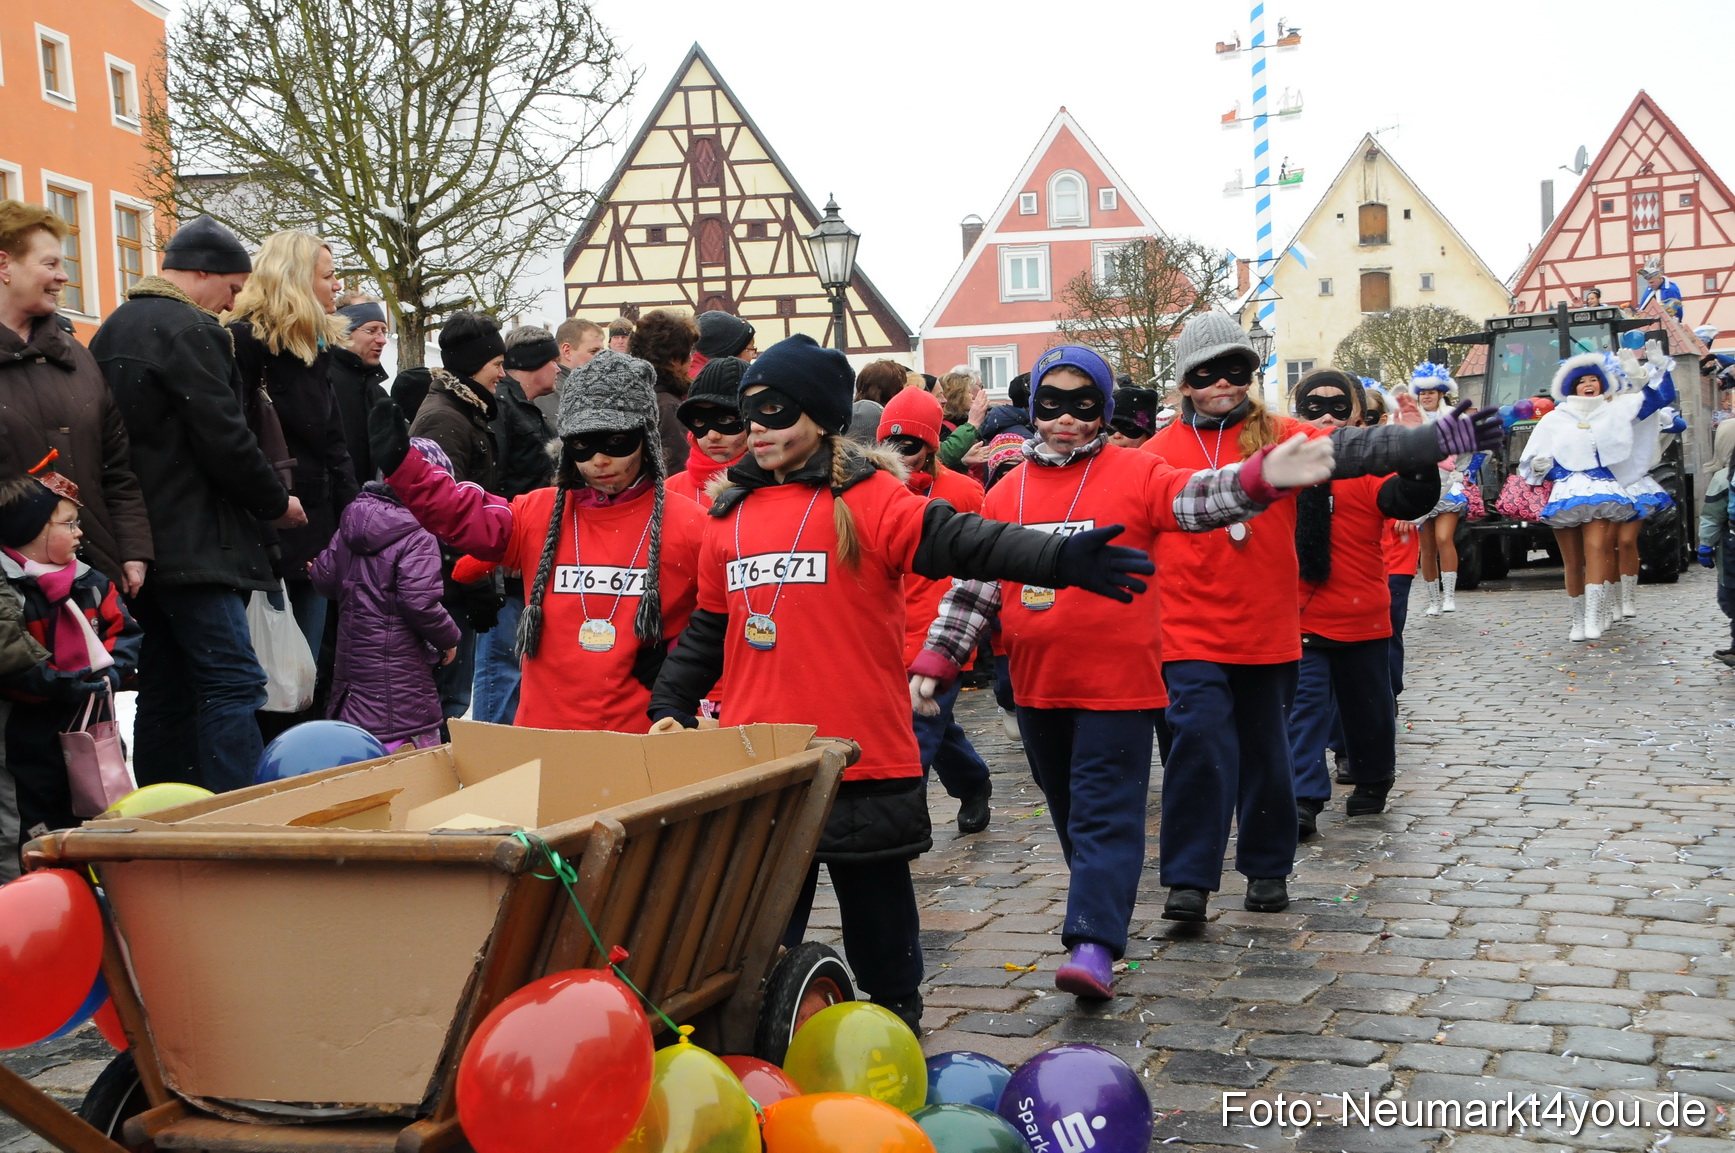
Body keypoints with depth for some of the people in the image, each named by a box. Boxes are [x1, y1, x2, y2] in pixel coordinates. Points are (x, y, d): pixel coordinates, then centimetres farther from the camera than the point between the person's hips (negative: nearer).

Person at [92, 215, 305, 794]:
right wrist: (276, 502, -2)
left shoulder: (112, 330, 19)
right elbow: (224, 437, -16)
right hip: (191, 547, -10)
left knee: (166, 691, 13)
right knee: (233, 684, -12)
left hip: (136, 547, 10)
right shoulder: (188, 329, -11)